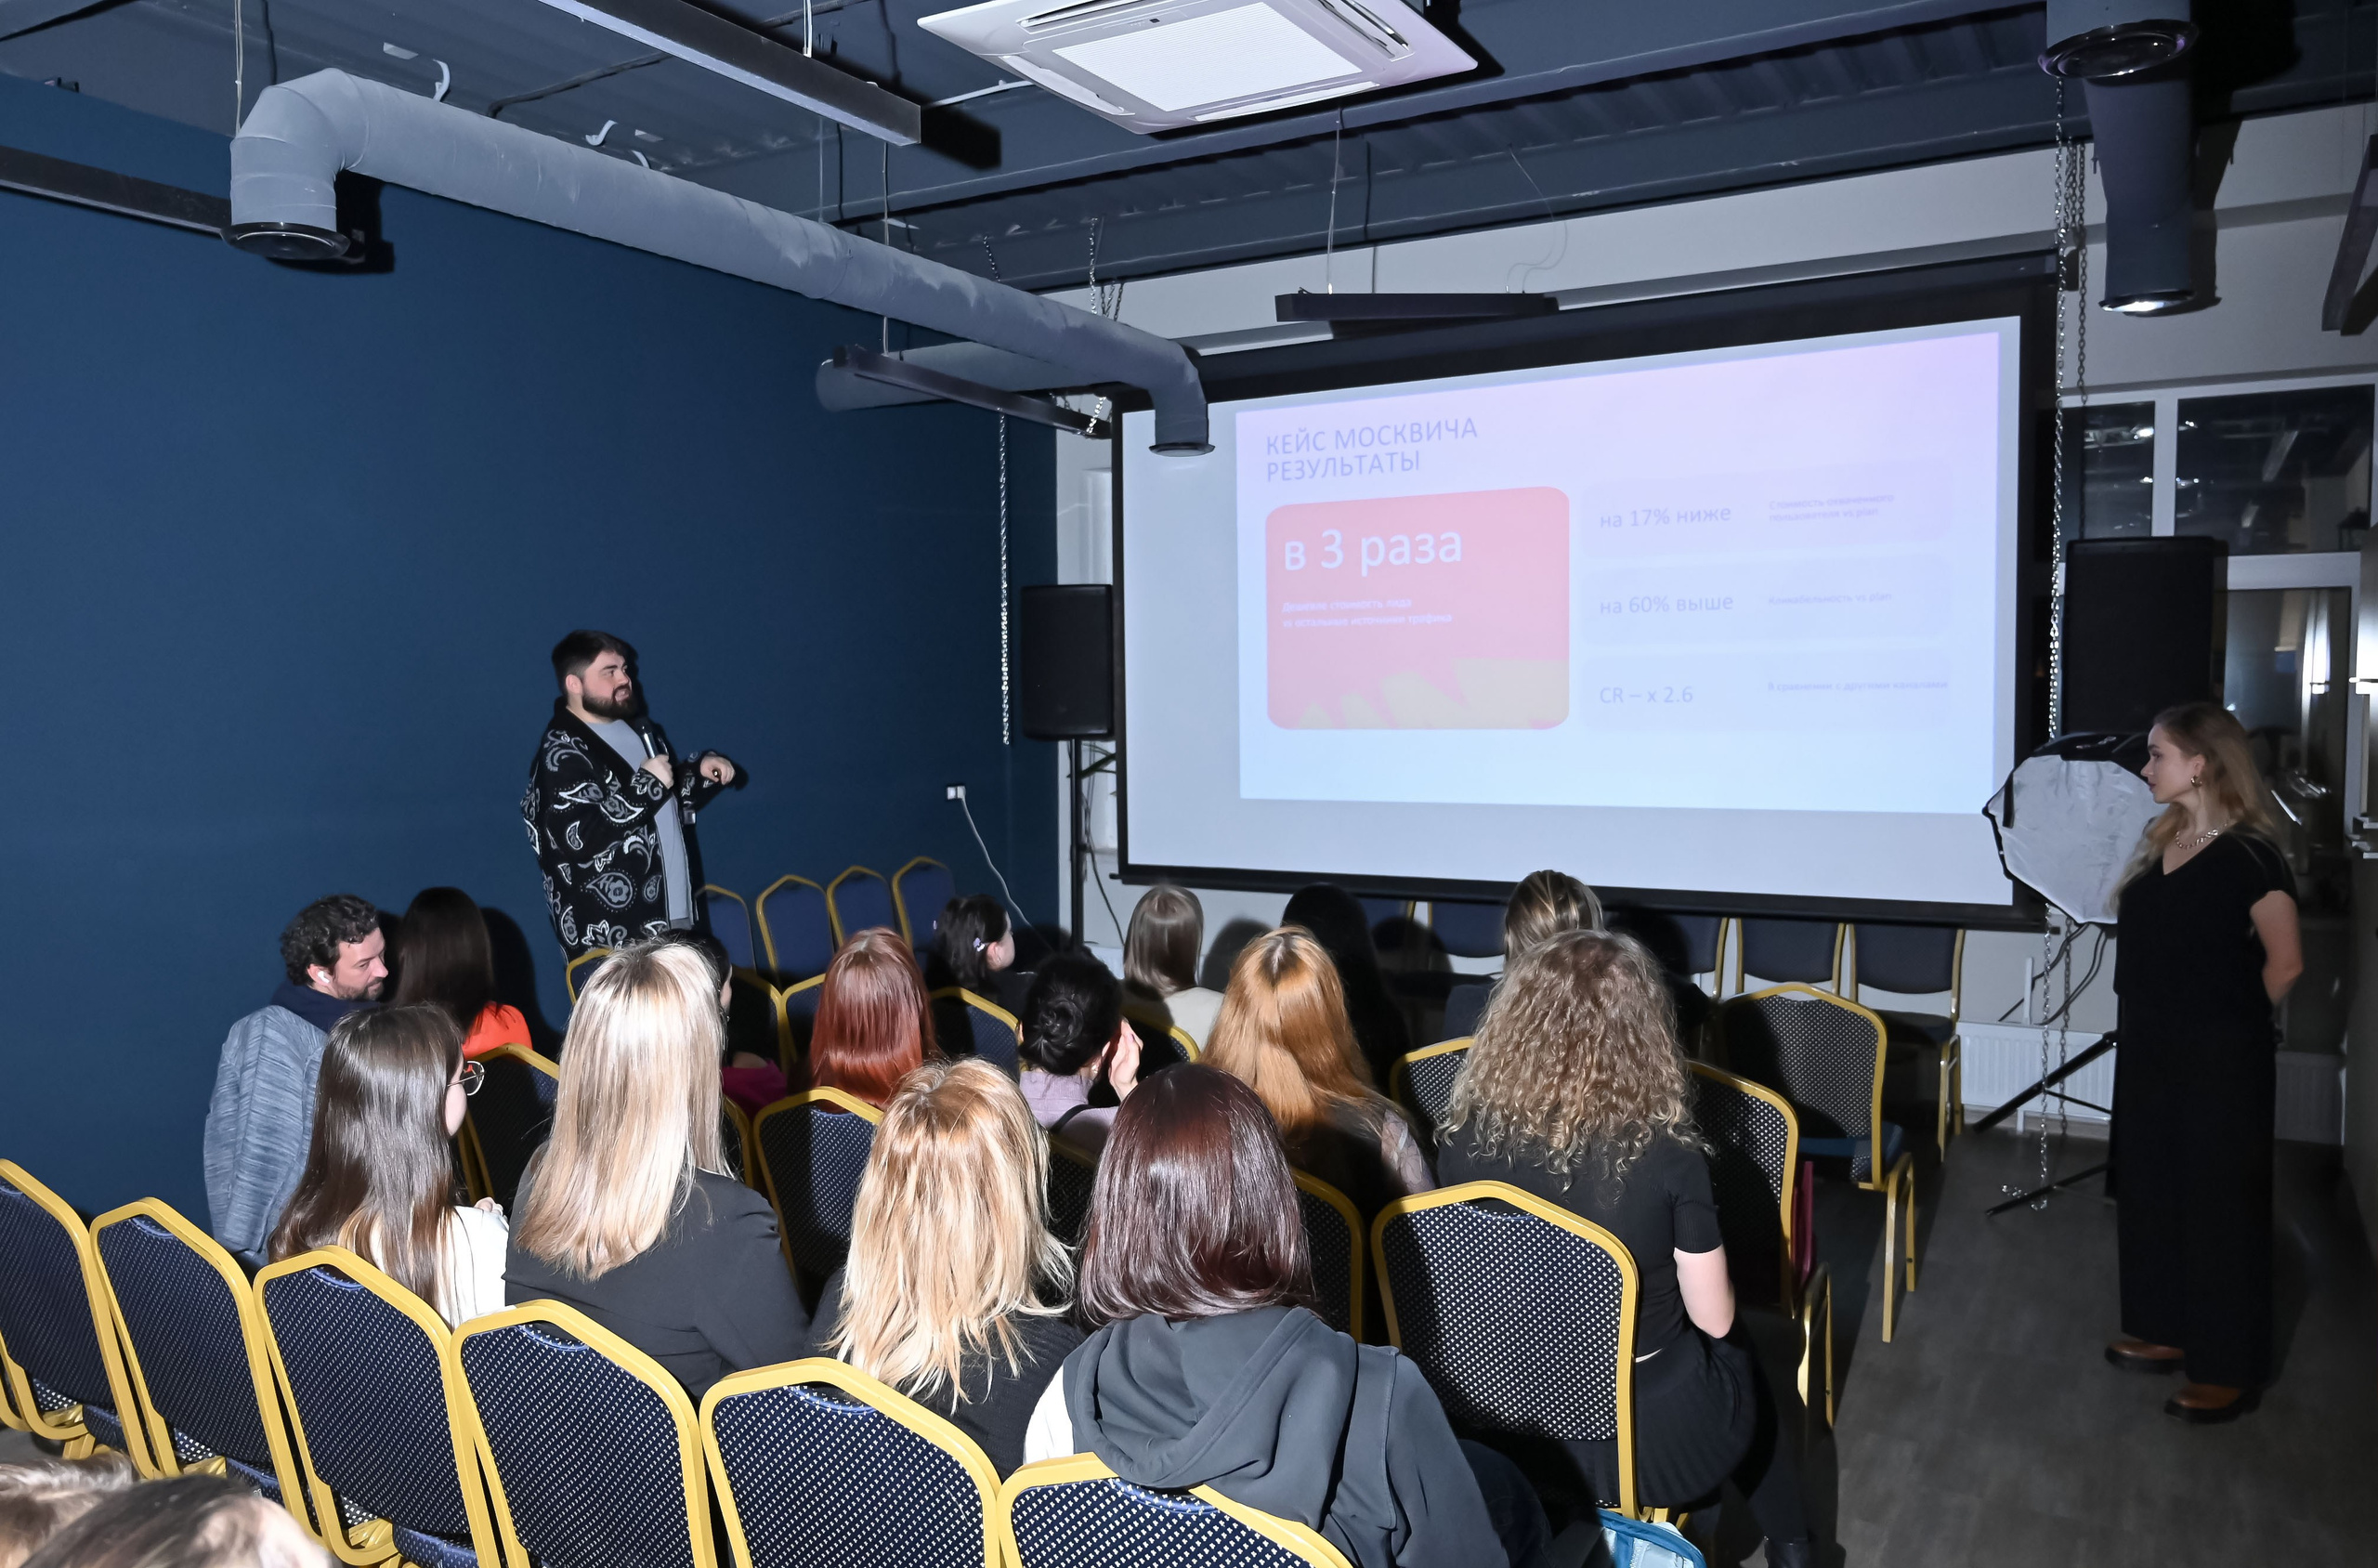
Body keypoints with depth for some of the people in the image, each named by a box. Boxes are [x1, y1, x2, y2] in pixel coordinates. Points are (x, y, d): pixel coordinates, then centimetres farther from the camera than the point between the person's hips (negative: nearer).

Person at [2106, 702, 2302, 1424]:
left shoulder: (2248, 856, -16)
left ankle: (2229, 1370, 16)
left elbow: (2285, 963, -11)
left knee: (2219, 1203, 3)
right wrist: (2156, 1021, 9)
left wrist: (2233, 1021, 1)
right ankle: (2167, 1331, 32)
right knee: (2150, 1189, 16)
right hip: (2149, 1049, 8)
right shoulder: (2160, 842, 7)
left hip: (2219, 1062, -8)